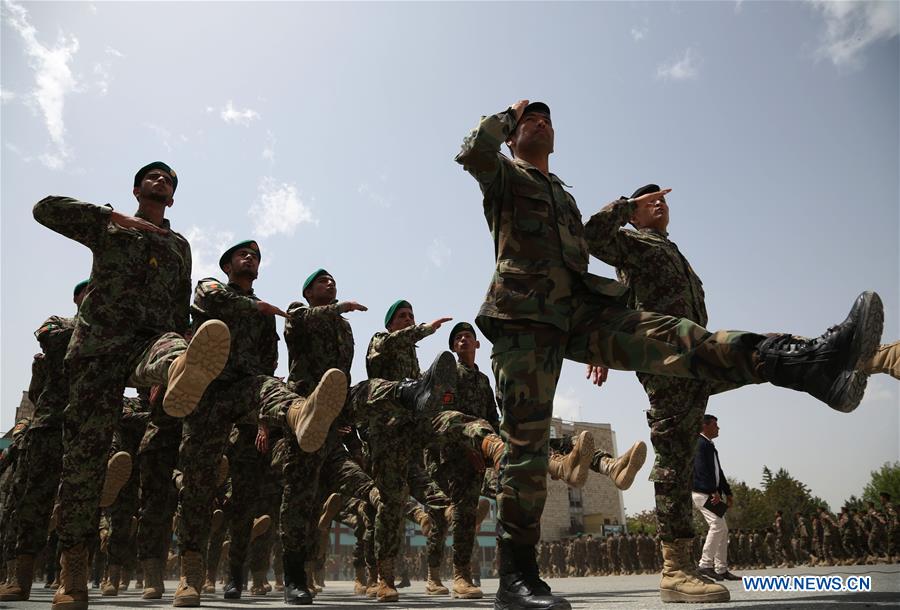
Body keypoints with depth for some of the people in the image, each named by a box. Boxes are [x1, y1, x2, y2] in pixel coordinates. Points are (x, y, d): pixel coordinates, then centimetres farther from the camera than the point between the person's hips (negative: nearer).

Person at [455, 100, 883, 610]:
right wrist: (508, 114, 11)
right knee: (527, 443, -10)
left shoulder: (564, 196, 34)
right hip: (524, 315, -5)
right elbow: (473, 152, -10)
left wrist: (600, 340, 26)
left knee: (671, 337, -20)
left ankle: (808, 363, -37)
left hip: (578, 310, 5)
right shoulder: (502, 175, 16)